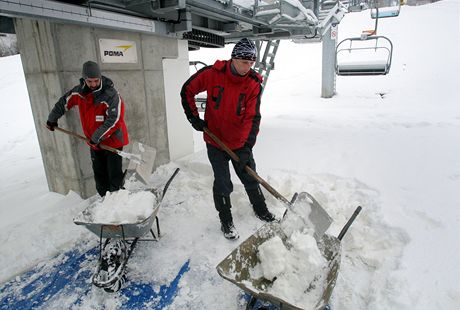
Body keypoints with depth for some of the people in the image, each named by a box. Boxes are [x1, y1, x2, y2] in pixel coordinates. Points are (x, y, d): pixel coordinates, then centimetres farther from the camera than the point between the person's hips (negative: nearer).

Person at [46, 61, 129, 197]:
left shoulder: (111, 95, -20)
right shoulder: (79, 91, -1)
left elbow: (113, 120, -25)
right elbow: (64, 102, 17)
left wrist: (97, 137, -24)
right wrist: (52, 119, 28)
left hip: (113, 141, -6)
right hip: (94, 143, 6)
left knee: (114, 175, -3)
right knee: (99, 175, 14)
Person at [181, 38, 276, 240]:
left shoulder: (253, 83, -10)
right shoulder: (212, 74, -14)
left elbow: (252, 117, -16)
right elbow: (187, 91, -1)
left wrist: (247, 146, -25)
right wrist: (194, 118, -4)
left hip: (240, 142, 2)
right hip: (215, 141, -2)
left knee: (250, 178, 16)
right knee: (223, 184, 4)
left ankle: (260, 209, 40)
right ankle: (226, 221, 25)